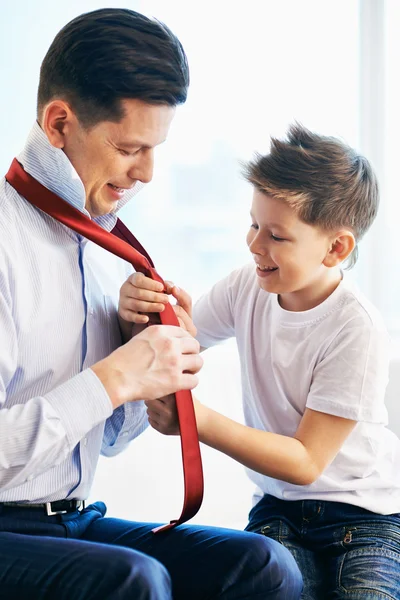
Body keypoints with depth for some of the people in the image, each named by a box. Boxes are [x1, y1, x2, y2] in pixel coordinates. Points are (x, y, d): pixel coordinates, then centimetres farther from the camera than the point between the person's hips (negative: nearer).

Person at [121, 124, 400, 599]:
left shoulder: (356, 330, -20)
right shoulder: (247, 288, -3)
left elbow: (305, 462, -20)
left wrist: (197, 420, -31)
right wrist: (139, 313, -20)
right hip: (279, 507, 3)